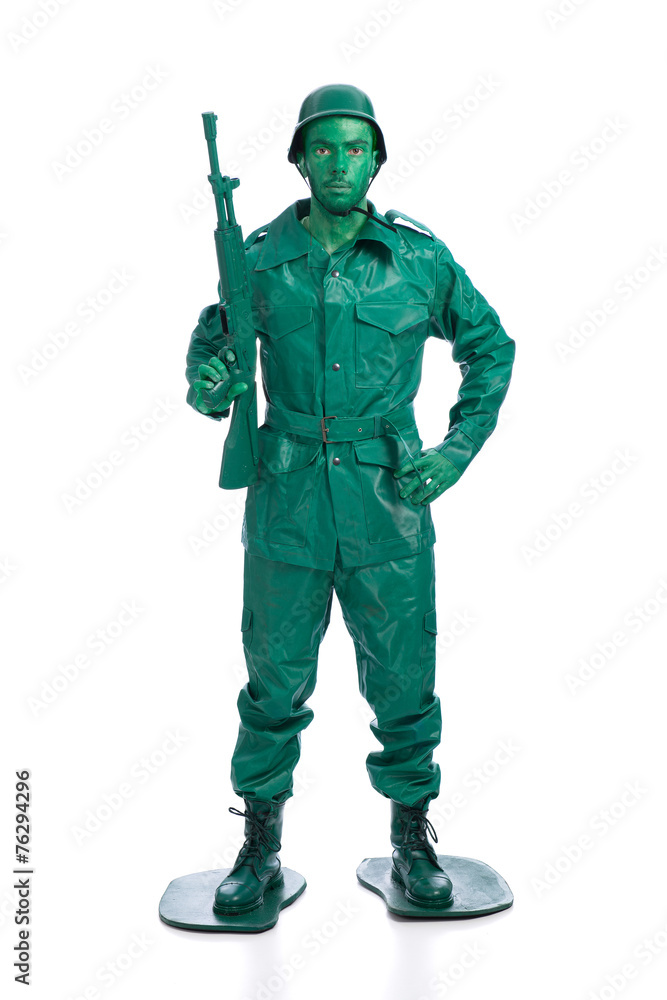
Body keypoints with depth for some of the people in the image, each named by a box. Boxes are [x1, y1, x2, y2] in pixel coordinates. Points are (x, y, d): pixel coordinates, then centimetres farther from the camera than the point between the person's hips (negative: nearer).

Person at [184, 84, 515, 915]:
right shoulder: (260, 259, 1)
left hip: (390, 502, 0)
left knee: (403, 683, 9)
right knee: (274, 684, 10)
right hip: (287, 501, 1)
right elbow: (211, 340, 13)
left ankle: (412, 842, 33)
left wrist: (457, 451, 2)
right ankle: (260, 850, 30)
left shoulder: (422, 258, 0)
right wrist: (209, 387, -10)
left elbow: (490, 348, 11)